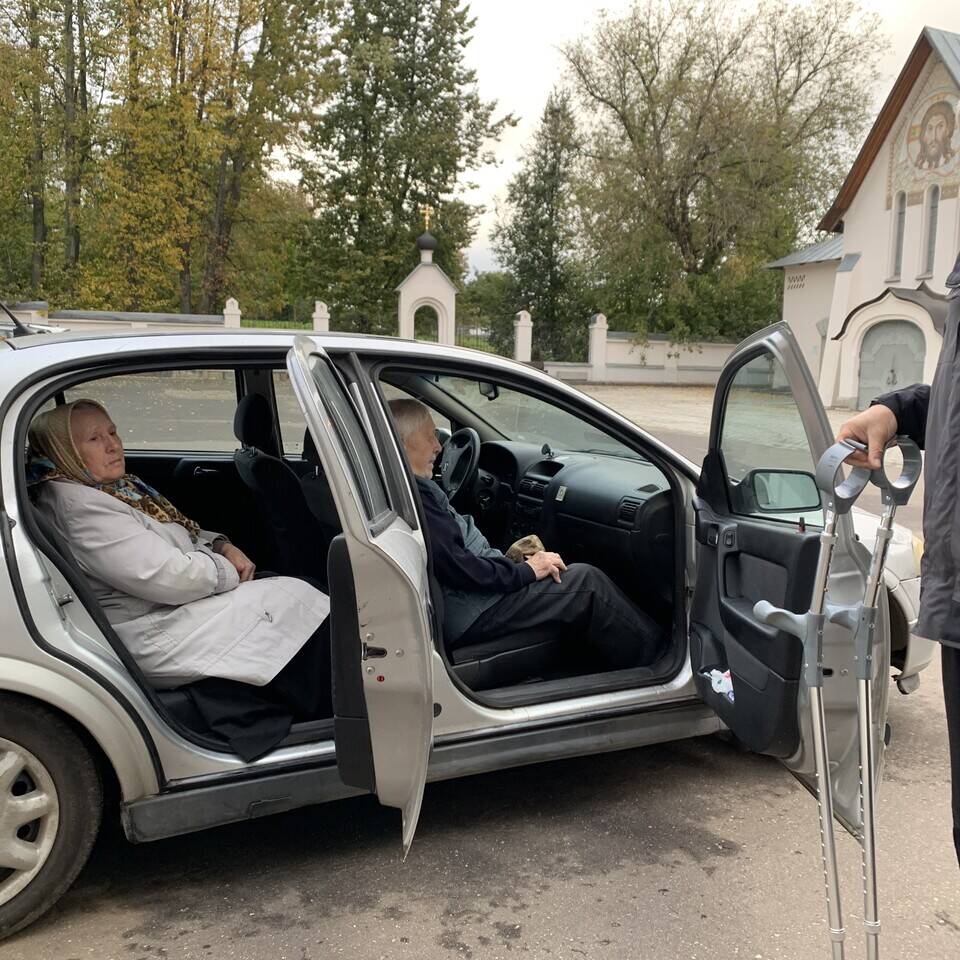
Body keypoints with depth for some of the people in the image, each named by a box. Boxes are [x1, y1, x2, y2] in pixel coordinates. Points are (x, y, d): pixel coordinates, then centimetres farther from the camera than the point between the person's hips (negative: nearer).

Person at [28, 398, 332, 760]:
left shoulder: (120, 486, 13)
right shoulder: (77, 506, -18)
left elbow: (184, 535, 22)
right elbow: (166, 577, -24)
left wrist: (222, 546, 2)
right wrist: (229, 571, -9)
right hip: (155, 639, -9)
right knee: (290, 599, -12)